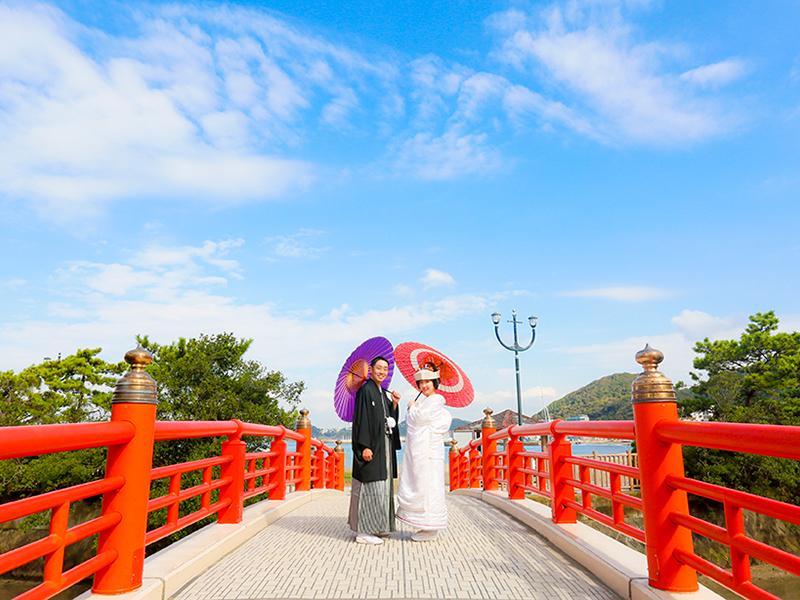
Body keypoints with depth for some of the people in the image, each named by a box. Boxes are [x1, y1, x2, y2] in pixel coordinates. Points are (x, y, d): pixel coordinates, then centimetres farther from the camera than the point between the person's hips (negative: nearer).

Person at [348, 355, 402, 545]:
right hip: (372, 447, -9)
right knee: (370, 486, -6)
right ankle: (363, 531, 2)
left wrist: (394, 404, 0)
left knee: (382, 485, 13)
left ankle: (375, 527, 24)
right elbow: (361, 420, -16)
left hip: (384, 446, 9)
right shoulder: (365, 390, -11)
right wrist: (365, 447, -21)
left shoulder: (384, 393, 15)